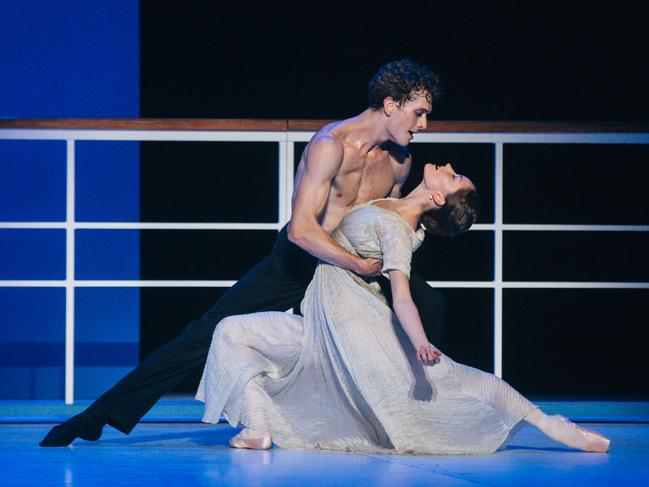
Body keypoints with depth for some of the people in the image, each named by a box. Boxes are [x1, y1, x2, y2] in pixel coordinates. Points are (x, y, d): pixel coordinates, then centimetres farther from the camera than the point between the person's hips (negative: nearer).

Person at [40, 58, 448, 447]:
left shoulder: (400, 160, -1)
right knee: (211, 333, -13)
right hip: (295, 264, -6)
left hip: (349, 264, 6)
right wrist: (359, 265, -32)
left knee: (428, 303, -11)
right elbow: (301, 230, -32)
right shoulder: (331, 145, -24)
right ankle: (98, 416, -10)